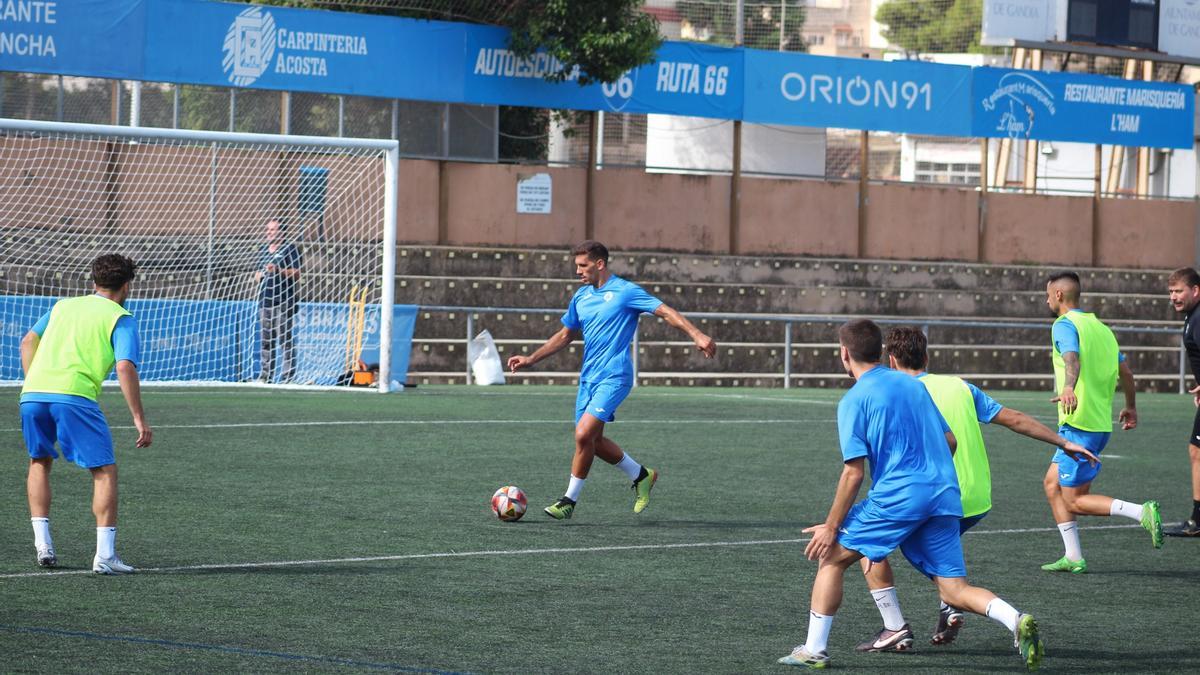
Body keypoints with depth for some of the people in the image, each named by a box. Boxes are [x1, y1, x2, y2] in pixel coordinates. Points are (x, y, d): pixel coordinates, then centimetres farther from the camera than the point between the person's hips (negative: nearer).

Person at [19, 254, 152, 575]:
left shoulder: (63, 306, 26)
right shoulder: (121, 318, 9)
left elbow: (28, 342, 25)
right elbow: (125, 368, -4)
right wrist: (139, 419, -4)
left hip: (33, 392, 5)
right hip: (74, 395, -5)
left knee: (39, 463, 25)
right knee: (105, 471, 3)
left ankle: (42, 544, 16)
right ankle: (105, 555, -6)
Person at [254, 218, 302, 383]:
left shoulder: (290, 248, 0)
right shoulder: (262, 250, 20)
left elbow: (296, 274, -7)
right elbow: (257, 275, 27)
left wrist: (279, 271, -20)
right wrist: (259, 276, 4)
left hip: (284, 301, -7)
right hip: (265, 300, 7)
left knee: (285, 339, -8)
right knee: (266, 340, 8)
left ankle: (288, 376, -9)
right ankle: (266, 374, 11)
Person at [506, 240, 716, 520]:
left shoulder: (625, 291, -8)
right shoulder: (581, 297, 13)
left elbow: (666, 312, -13)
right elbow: (565, 335, 25)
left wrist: (697, 334, -26)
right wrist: (531, 359, 19)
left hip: (613, 377, -8)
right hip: (588, 378, 8)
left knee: (584, 434, -18)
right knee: (593, 440, 8)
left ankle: (570, 500, -7)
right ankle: (641, 476, 28)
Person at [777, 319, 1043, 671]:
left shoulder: (854, 400, -2)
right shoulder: (914, 385, 17)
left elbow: (854, 472, -7)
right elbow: (950, 441, 20)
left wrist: (831, 527, -1)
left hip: (897, 497, -6)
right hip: (945, 496, 6)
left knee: (832, 557, 12)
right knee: (955, 591, 4)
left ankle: (814, 650, 9)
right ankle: (1017, 621, -23)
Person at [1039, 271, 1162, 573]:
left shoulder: (1065, 325, -8)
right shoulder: (1100, 327, 17)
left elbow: (1073, 359, -29)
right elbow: (1126, 372, 23)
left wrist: (1068, 387, -48)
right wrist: (1131, 407, 37)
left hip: (1078, 424, -9)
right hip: (1100, 422, 9)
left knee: (1074, 501, -4)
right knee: (1052, 483, 15)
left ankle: (1142, 512, -18)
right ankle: (1073, 557, 9)